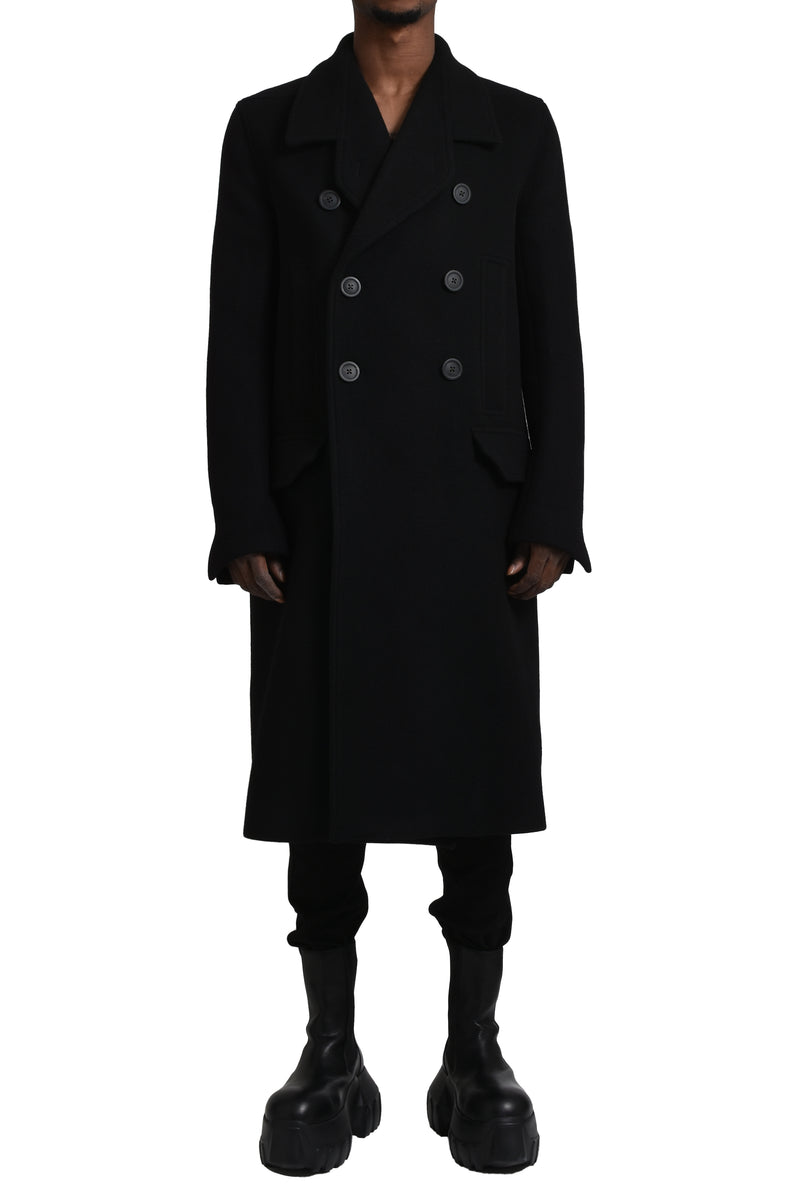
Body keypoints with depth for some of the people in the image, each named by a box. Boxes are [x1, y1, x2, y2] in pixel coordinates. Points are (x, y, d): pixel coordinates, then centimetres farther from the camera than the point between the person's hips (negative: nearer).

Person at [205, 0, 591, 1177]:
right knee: (323, 782, 5)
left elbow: (552, 334, 4)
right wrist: (244, 524, -6)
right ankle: (331, 1057, 20)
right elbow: (239, 338, 2)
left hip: (473, 512, 1)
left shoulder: (516, 127, 8)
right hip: (323, 517, 0)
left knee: (479, 777, 5)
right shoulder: (268, 128, 6)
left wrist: (550, 518, -4)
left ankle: (476, 1055, 21)